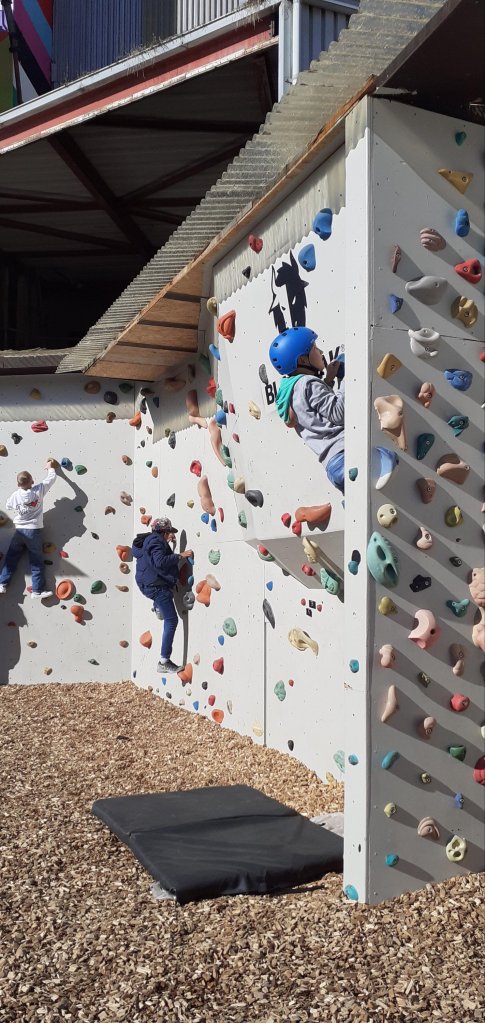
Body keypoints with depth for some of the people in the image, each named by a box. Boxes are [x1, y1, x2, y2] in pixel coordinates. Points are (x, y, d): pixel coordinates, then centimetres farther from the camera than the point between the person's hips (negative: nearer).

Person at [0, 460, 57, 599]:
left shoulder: (15, 496, -4)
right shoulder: (38, 490, -10)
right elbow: (52, 478, 2)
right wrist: (50, 467, 20)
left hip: (19, 531, 2)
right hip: (34, 531, -2)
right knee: (36, 561, 1)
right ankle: (37, 591, -2)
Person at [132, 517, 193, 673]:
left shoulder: (149, 539, 14)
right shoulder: (156, 541, -15)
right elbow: (160, 561, -29)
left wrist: (168, 544, 26)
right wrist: (180, 555, -25)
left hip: (146, 583, 10)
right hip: (156, 585, -10)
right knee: (171, 620, -10)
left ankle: (158, 608, 40)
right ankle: (164, 662, -13)